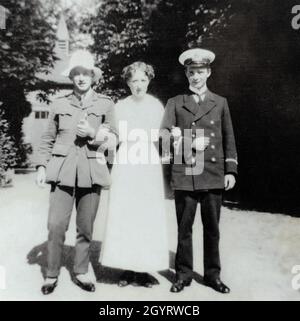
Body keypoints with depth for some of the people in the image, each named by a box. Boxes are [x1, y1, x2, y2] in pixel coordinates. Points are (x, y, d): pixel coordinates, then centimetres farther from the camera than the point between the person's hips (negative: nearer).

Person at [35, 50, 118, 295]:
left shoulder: (105, 104, 7)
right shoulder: (60, 104, 9)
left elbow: (114, 137, 6)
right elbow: (48, 139, 11)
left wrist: (93, 133, -11)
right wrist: (42, 166, 3)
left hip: (91, 171, 0)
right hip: (63, 170, 0)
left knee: (86, 227, 6)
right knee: (56, 225, -3)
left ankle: (81, 273, 24)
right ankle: (52, 274, 16)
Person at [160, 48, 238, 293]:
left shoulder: (220, 103, 13)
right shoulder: (175, 103, 10)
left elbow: (229, 139, 11)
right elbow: (164, 131, -4)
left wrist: (231, 170, 4)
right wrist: (171, 137, -27)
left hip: (213, 175, 1)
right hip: (184, 175, -1)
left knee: (212, 227, 10)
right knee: (184, 227, 6)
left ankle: (212, 274, 26)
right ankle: (183, 274, 22)